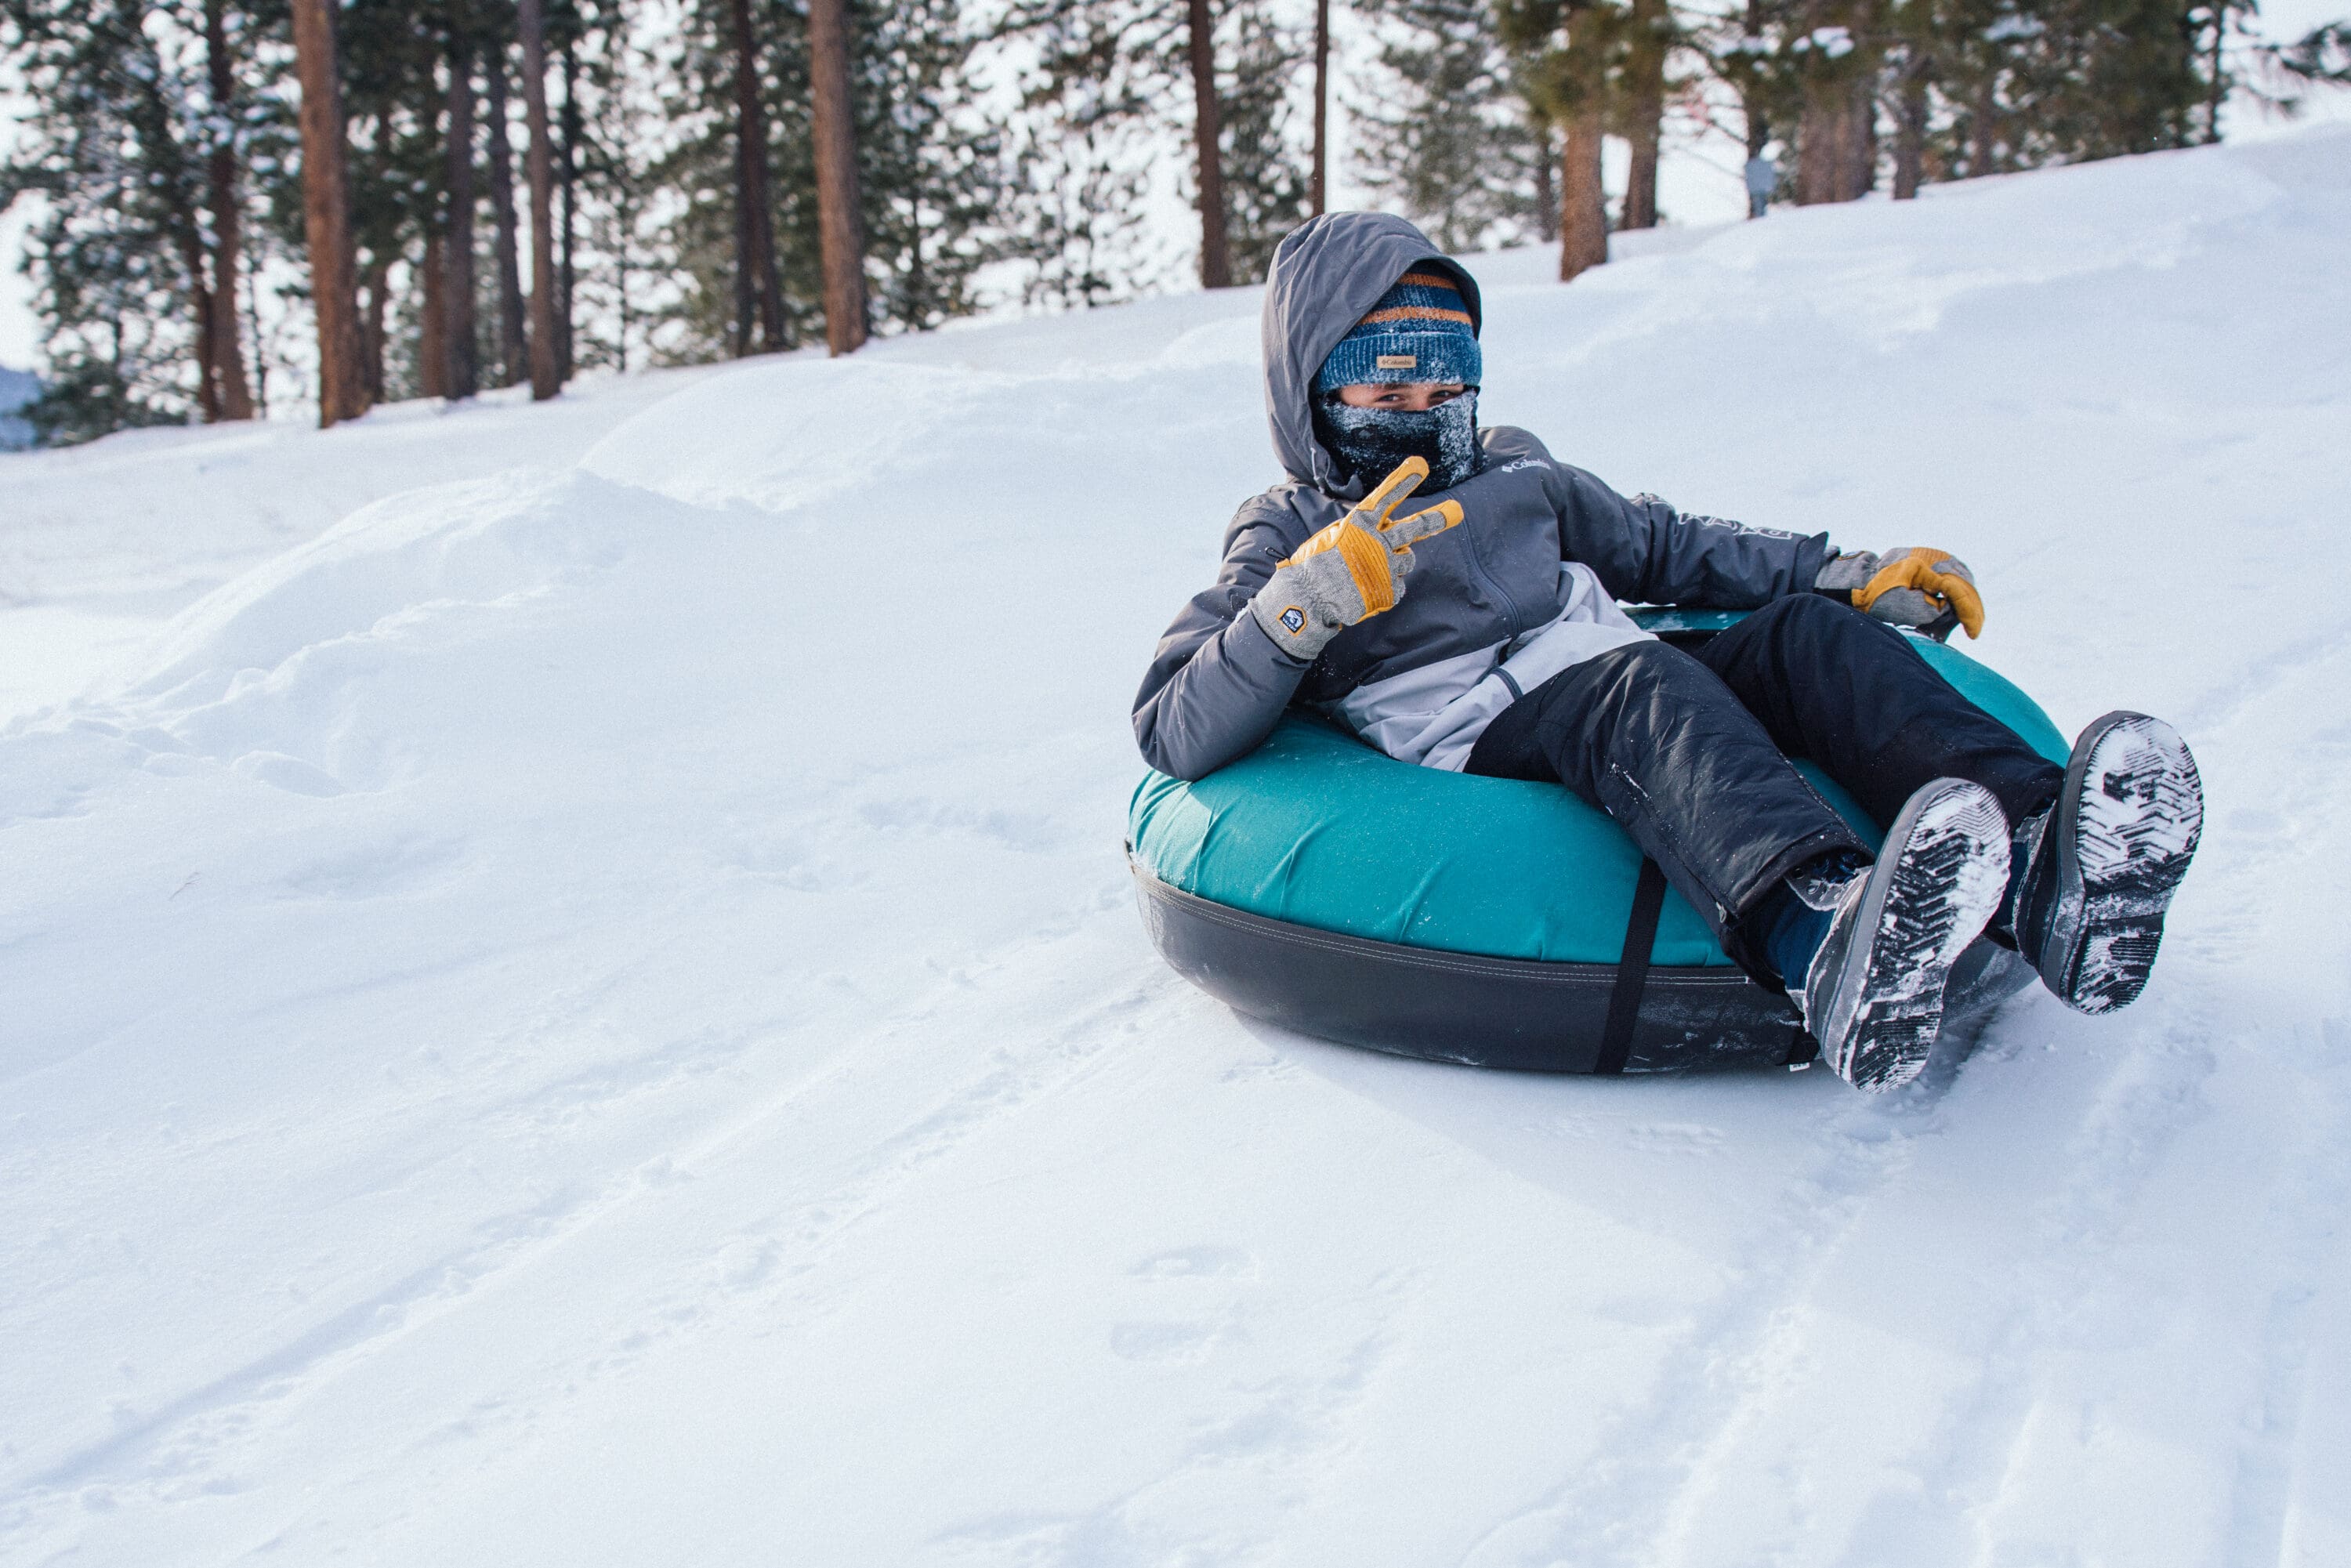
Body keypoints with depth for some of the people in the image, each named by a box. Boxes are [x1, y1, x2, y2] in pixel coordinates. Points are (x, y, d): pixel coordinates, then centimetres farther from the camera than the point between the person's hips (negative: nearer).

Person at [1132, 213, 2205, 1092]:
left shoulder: (1512, 475, 30)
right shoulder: (1288, 546, 11)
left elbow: (1665, 548, 37)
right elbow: (1172, 738, -2)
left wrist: (1851, 576, 25)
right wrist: (1310, 601, -18)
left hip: (1641, 714, 6)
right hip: (1489, 750, -6)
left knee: (1807, 633, -21)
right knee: (1642, 684, -36)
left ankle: (2040, 871, -47)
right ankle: (1820, 929, -69)